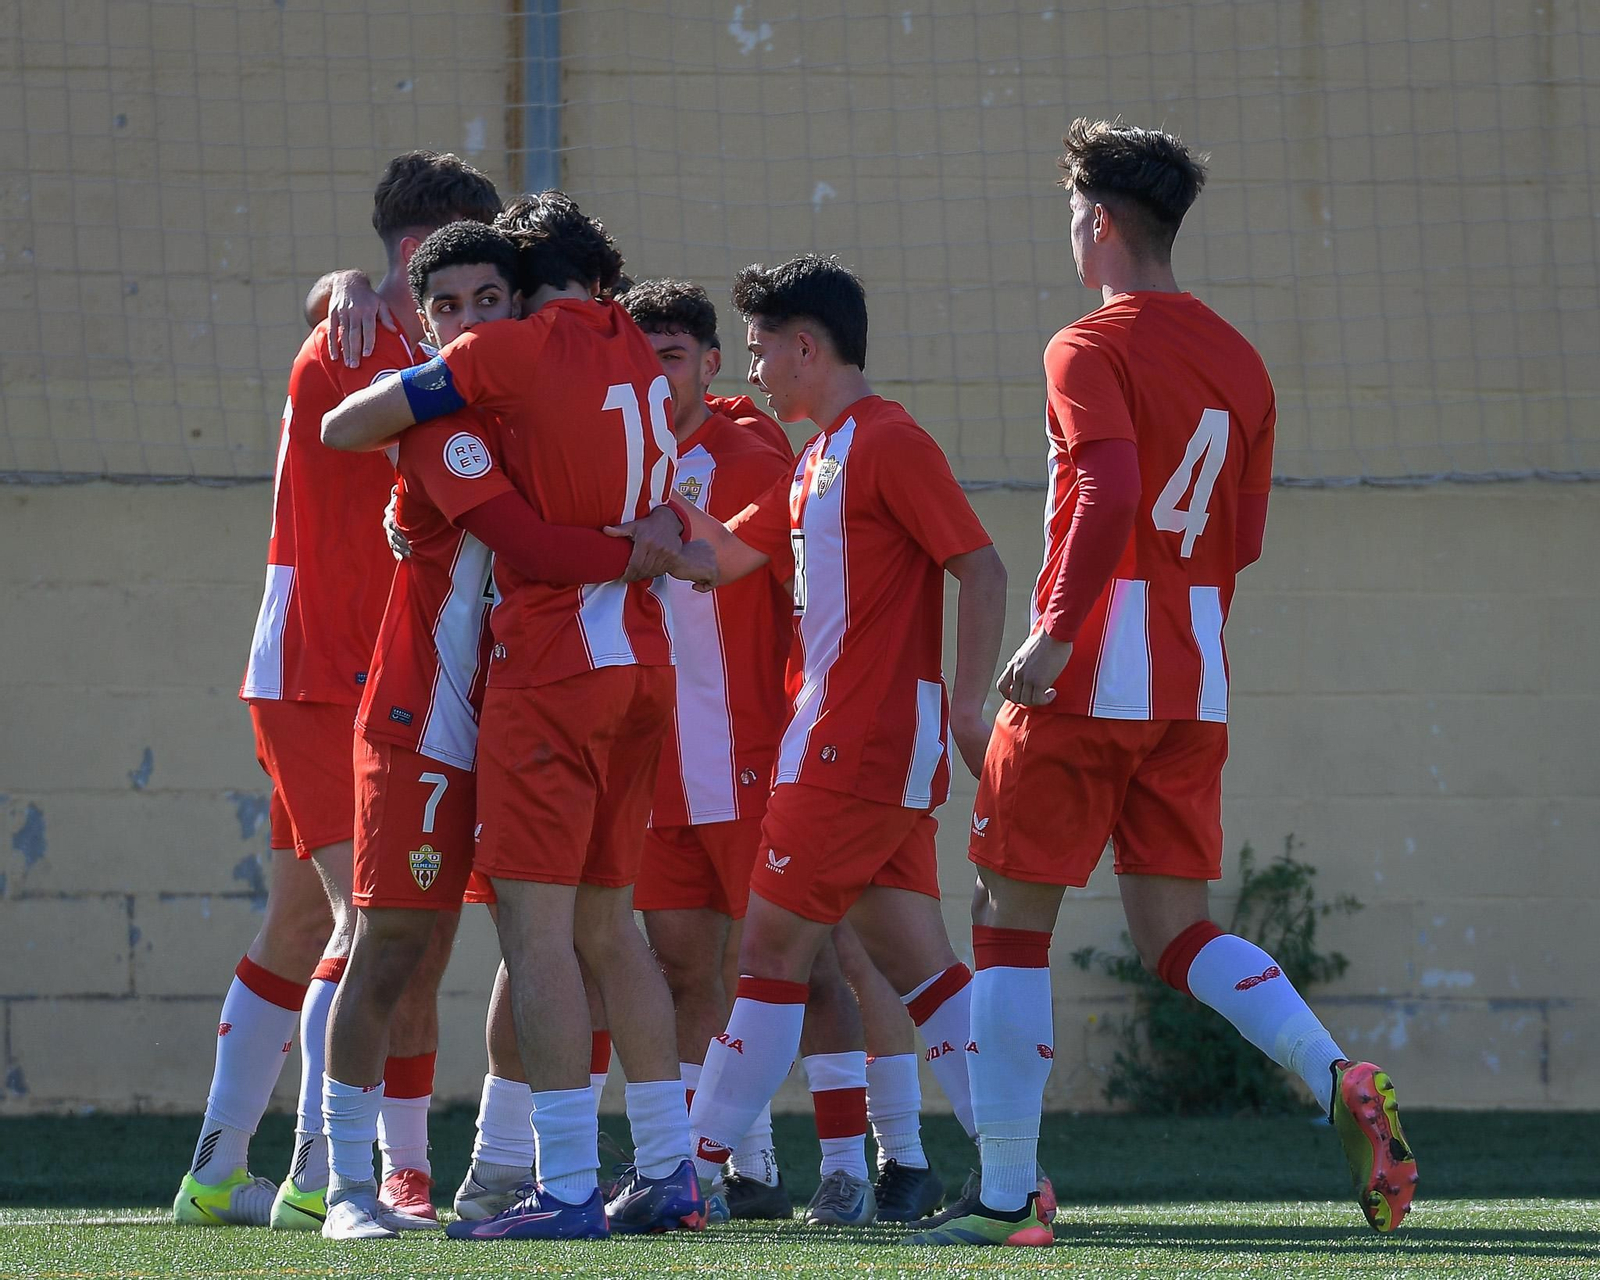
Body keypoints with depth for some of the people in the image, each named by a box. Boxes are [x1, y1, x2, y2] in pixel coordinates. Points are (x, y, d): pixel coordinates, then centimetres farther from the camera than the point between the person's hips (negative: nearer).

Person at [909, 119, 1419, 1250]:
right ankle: (1342, 1083, -14)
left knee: (1012, 921, 3)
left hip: (1085, 683, -7)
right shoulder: (1240, 361, 13)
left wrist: (1055, 634, -26)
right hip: (1195, 688, 7)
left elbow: (1110, 495, -24)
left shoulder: (1089, 350, -8)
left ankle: (1007, 1197, 1)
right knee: (1174, 930, 11)